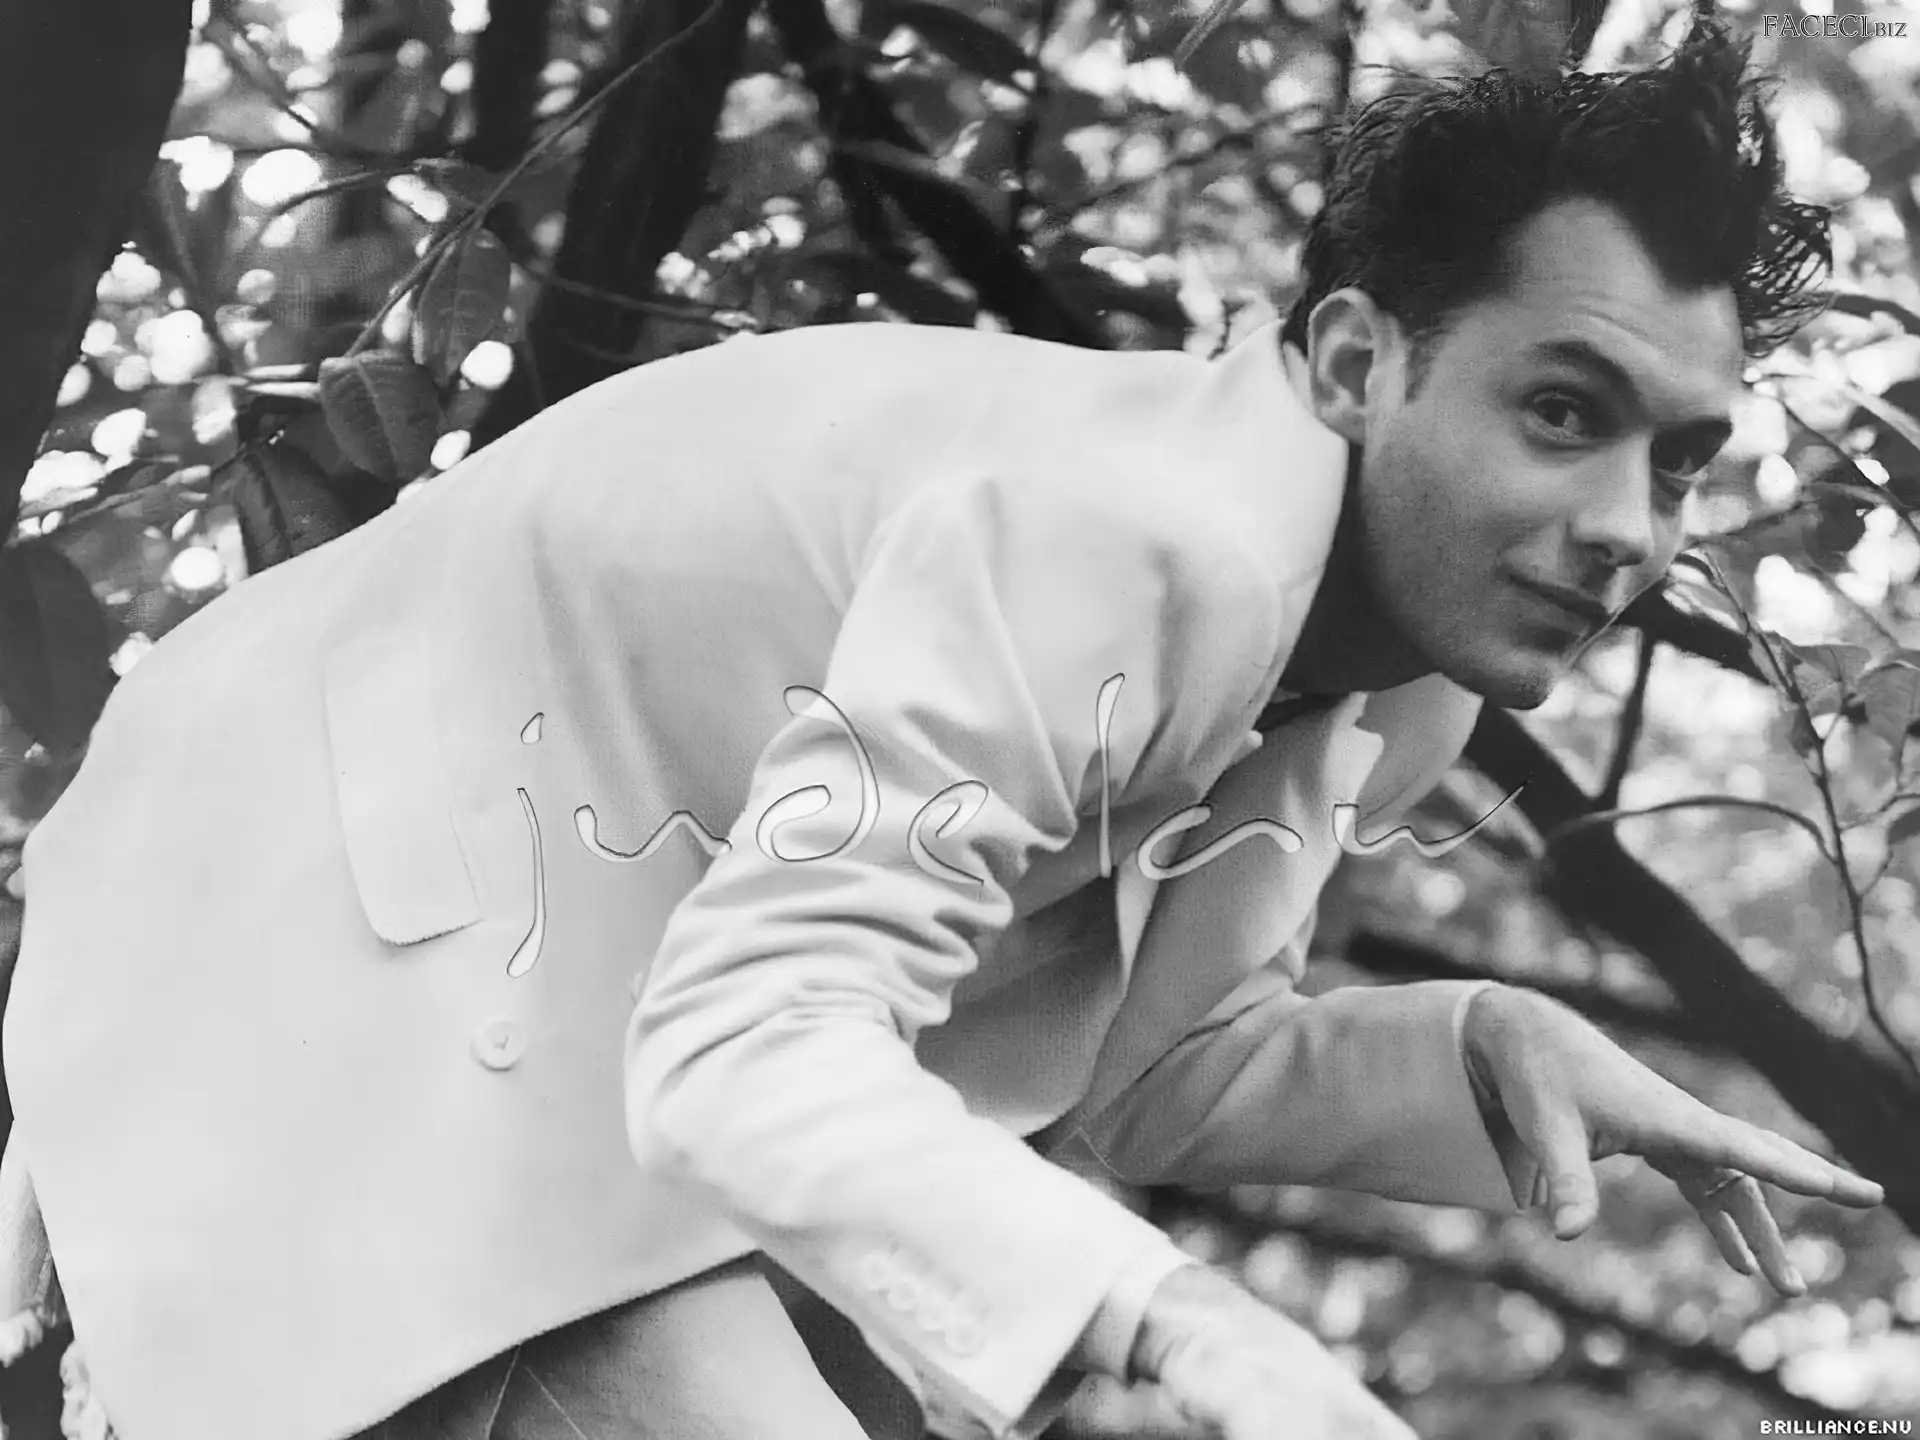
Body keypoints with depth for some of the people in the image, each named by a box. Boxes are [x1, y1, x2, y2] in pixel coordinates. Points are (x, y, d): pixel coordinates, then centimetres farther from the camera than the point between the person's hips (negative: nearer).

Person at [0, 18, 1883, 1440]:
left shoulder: (1395, 692, -3)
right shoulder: (1126, 533, -34)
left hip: (583, 999, 9)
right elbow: (742, 1045, -39)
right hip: (342, 890, -9)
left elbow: (1134, 1070, 5)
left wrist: (1481, 1051, -11)